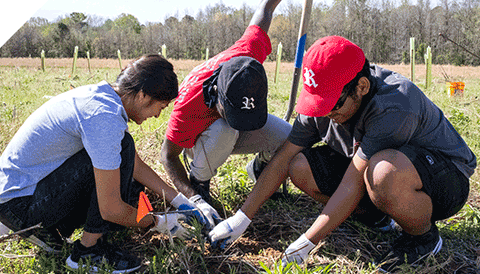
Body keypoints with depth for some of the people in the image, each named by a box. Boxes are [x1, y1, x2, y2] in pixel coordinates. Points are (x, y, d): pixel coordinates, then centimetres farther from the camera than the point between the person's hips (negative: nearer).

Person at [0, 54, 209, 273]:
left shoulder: (103, 96, 2)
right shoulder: (105, 117, -28)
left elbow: (136, 166, 11)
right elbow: (110, 210, -26)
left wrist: (180, 201, 10)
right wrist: (158, 223, -8)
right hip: (18, 207, -9)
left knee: (133, 186, 9)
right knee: (122, 147, -21)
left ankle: (49, 228, 10)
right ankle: (88, 249, -10)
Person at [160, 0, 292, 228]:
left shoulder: (246, 56, -34)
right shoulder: (189, 104, -41)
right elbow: (168, 156, -29)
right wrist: (197, 200, -38)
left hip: (236, 135, 4)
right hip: (198, 140, -3)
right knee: (224, 131, -40)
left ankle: (260, 167, 13)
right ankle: (198, 181, -10)